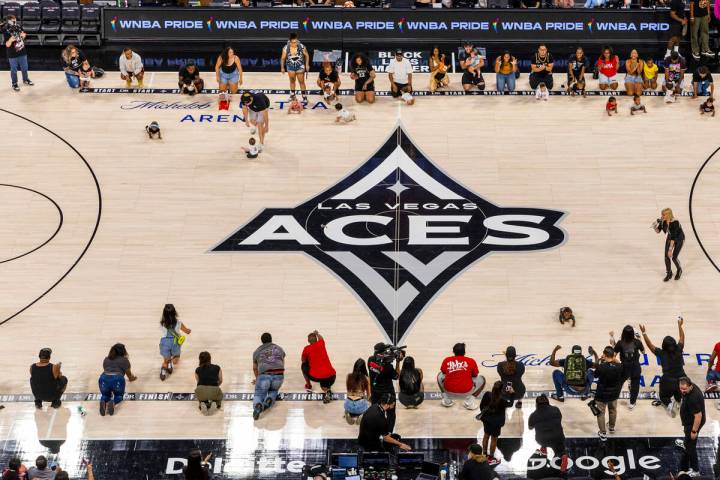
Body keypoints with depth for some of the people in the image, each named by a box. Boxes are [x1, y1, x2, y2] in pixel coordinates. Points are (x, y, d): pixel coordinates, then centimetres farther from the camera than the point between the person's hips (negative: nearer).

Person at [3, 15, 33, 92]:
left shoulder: (19, 27, -7)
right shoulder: (6, 31, -21)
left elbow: (24, 35, 13)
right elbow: (7, 45, -19)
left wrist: (23, 35, -11)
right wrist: (10, 40, -39)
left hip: (22, 53, 5)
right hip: (13, 55, -5)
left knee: (24, 68, 21)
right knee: (14, 70, 10)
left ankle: (25, 80, 43)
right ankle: (14, 84, 26)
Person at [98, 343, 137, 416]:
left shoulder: (106, 359, 29)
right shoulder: (124, 360, 21)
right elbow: (130, 376, 33)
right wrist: (132, 378, 58)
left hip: (104, 378, 2)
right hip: (118, 379, -2)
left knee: (105, 395, 28)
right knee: (118, 395, 25)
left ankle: (103, 402, -9)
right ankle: (113, 402, -10)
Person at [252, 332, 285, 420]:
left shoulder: (257, 351, 22)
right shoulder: (279, 349, 26)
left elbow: (255, 368, 35)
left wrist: (257, 379, 53)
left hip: (264, 375, -2)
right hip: (279, 375, 2)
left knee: (258, 394, 7)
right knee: (273, 391, 28)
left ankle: (258, 405, -29)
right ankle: (270, 399, -6)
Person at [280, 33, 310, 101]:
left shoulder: (302, 47, -23)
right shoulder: (286, 48, -21)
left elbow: (306, 55, -5)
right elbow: (283, 58, -6)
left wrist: (307, 65, -5)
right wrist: (282, 68, 1)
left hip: (300, 66, -2)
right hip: (290, 66, 2)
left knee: (301, 82, 3)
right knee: (292, 81, 18)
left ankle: (304, 96, 12)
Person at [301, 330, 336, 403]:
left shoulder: (307, 348, 3)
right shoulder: (321, 343, 11)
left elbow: (303, 361, 20)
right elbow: (321, 338, 38)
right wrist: (316, 333, 59)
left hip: (315, 377, -2)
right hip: (331, 376, 2)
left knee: (303, 365, 25)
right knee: (324, 383, 37)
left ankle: (308, 386, 34)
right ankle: (327, 391, 4)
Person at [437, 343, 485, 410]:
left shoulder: (447, 360, 5)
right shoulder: (471, 361, 1)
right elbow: (475, 376, 16)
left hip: (449, 390, 2)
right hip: (466, 391, -2)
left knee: (440, 376, 32)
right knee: (481, 379, 23)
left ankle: (447, 399, 17)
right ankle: (469, 400, 6)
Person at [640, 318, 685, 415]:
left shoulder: (662, 353, -12)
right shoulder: (678, 350, -7)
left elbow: (649, 345, -2)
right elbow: (682, 338, 10)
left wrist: (644, 333, 4)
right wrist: (680, 325, 21)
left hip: (668, 382, -4)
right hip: (681, 381, 4)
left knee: (663, 397, 20)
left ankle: (669, 403, -6)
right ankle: (677, 401, 22)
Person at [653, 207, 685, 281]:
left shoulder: (675, 222, -38)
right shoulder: (663, 221, -20)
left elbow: (673, 237, -37)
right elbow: (658, 231, -8)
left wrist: (670, 249, -37)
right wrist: (655, 227, -31)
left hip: (679, 239, -5)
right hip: (669, 237, 5)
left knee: (674, 257, -7)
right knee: (666, 256, -1)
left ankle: (679, 270, 25)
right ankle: (669, 273, 21)